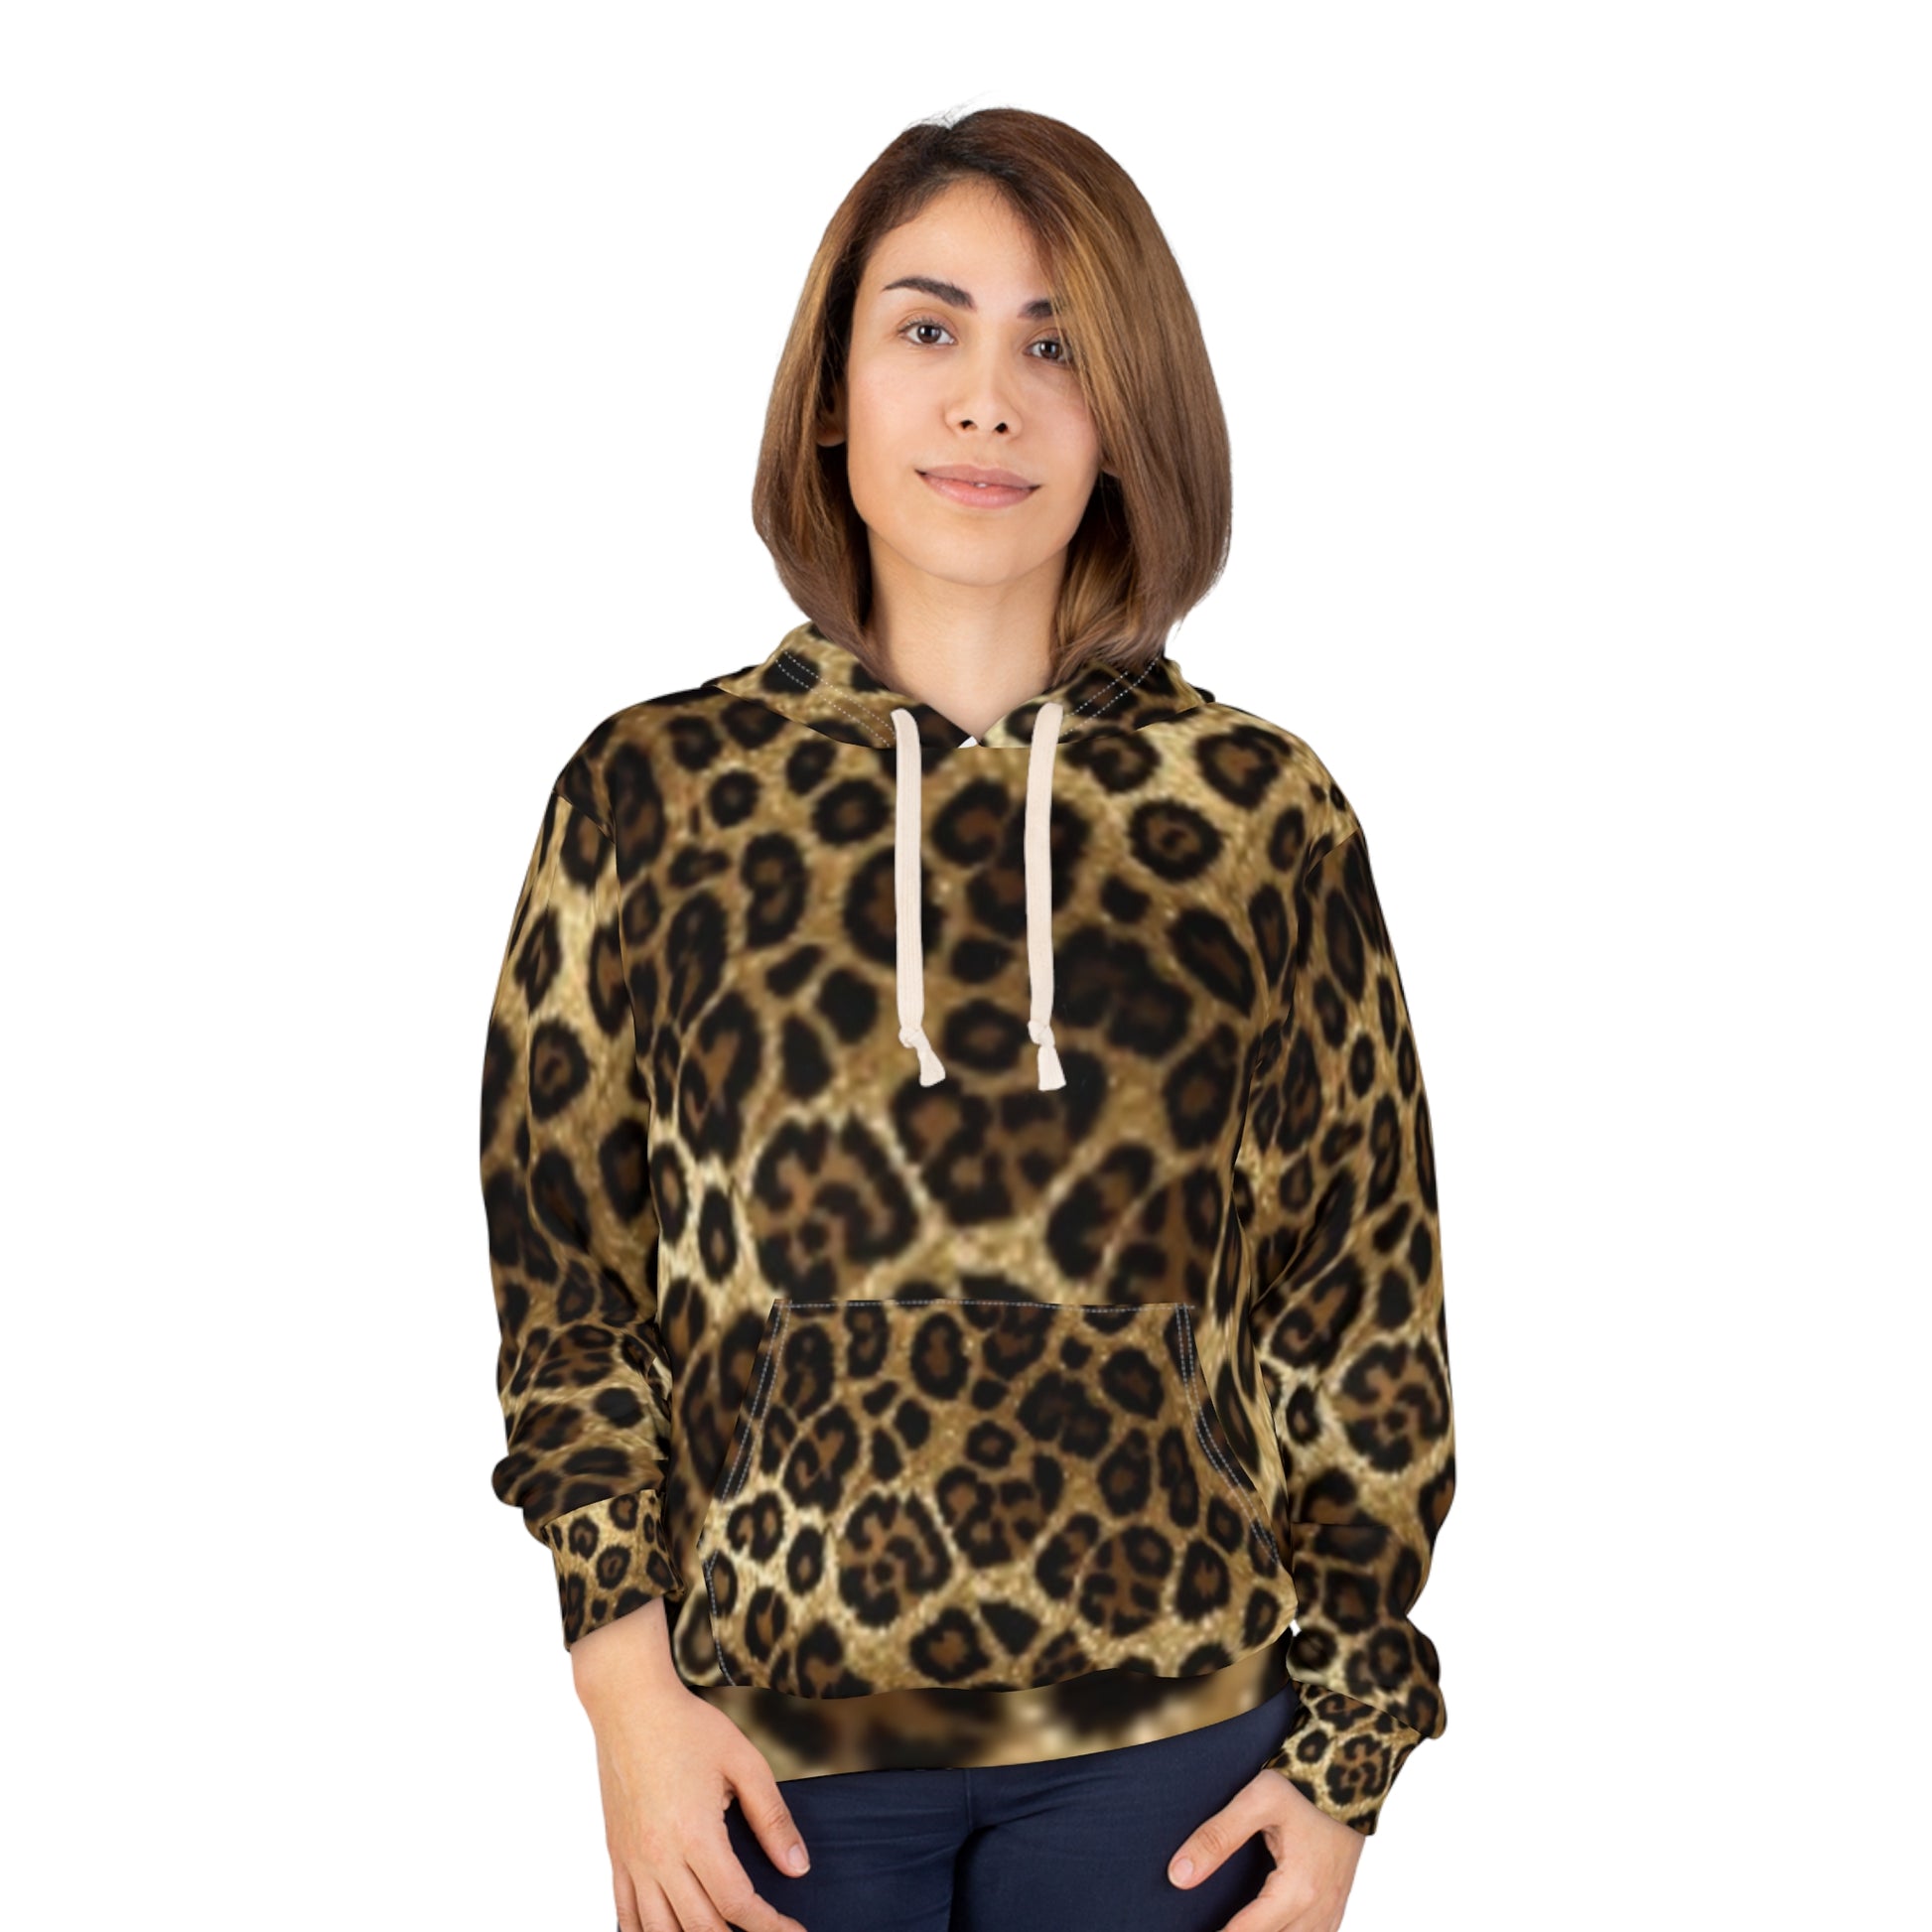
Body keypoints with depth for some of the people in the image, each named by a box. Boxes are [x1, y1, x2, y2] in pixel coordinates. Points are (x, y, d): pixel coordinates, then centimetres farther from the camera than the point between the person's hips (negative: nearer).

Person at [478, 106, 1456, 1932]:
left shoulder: (1265, 817, -2)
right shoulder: (652, 791, -2)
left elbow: (1362, 1295, 2)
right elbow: (565, 1269, 3)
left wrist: (1349, 1747, 2)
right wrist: (628, 1679, -3)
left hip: (1167, 1730, 0)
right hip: (771, 1728, 0)